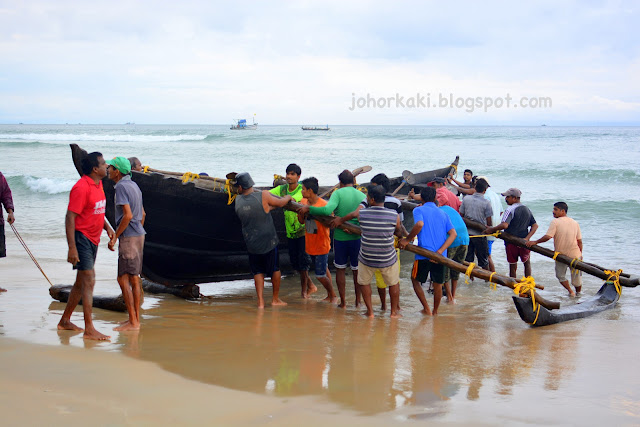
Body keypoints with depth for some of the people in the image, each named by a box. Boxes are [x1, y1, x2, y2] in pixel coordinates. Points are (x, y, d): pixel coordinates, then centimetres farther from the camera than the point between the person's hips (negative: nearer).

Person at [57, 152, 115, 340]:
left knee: (81, 282, 15)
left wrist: (108, 227, 8)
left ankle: (65, 321, 27)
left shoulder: (98, 184, 11)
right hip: (81, 238, -10)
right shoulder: (81, 187, -18)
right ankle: (89, 329, -11)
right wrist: (72, 248, -24)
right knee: (89, 281, -12)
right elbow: (70, 217, -20)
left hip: (93, 239, 10)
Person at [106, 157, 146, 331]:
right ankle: (136, 319, 17)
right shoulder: (134, 185, 15)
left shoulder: (121, 187, -14)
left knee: (123, 279, -7)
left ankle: (132, 322, -7)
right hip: (139, 234, 10)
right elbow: (142, 214, 20)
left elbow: (128, 215, -22)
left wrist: (115, 237, -16)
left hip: (129, 237, -10)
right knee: (134, 278, 12)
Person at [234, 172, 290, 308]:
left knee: (258, 272, 15)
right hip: (268, 241, -3)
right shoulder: (263, 196, -16)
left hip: (251, 244, 3)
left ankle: (260, 301, 8)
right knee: (275, 269, 16)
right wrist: (288, 197, 20)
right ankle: (275, 299, 27)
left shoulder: (238, 200, -4)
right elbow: (280, 203, -2)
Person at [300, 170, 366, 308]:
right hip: (357, 238, 2)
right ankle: (358, 301, 22)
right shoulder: (362, 196, 1)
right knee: (357, 270, 14)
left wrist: (308, 209, -16)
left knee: (340, 269, 14)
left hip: (340, 238, -2)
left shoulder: (338, 193, -9)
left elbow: (327, 210, -24)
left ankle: (343, 302, 16)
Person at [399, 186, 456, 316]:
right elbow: (453, 234, 1)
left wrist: (407, 240, -14)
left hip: (424, 254, -4)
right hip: (440, 256, 4)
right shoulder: (443, 214, 14)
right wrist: (440, 251, -7)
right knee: (438, 284, 17)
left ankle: (426, 309, 11)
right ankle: (435, 311, 26)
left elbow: (419, 224, -23)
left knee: (415, 280, 16)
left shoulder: (419, 210, 1)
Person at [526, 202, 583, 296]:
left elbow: (548, 236, -22)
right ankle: (578, 293, 32)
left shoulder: (555, 222, -11)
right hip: (575, 255, 3)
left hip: (561, 255, -3)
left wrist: (535, 242, -11)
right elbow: (579, 241, 6)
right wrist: (580, 254, 16)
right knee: (576, 276, 19)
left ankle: (570, 291, 7)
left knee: (560, 275, 18)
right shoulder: (575, 223, 4)